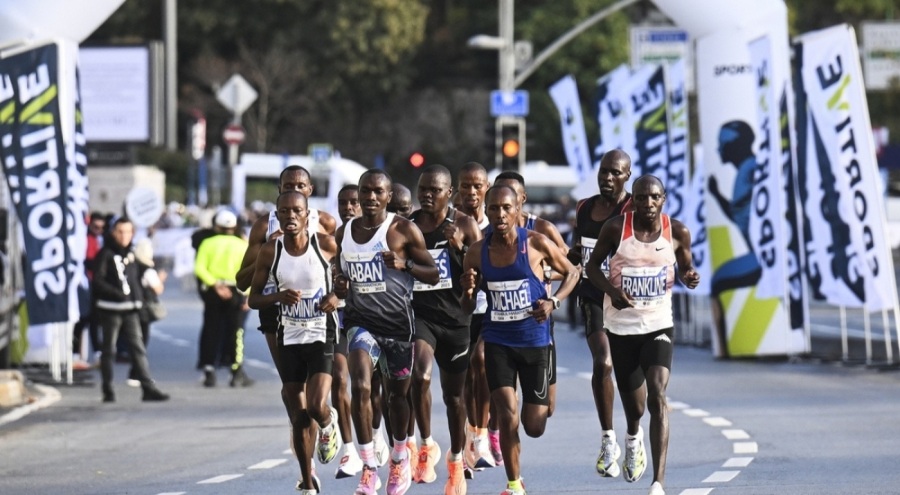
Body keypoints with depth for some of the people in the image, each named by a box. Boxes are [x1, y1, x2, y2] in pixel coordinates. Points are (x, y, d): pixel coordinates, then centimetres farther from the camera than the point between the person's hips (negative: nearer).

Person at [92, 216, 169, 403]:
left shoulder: (131, 254, 14)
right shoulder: (105, 254, -7)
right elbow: (97, 281, -15)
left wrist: (139, 297, 5)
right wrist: (118, 294, -22)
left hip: (131, 309, 5)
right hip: (110, 308, -5)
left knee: (138, 348, -1)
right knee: (109, 350, 3)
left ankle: (148, 388, -5)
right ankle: (108, 391, 10)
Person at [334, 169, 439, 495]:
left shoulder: (404, 230, -6)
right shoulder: (344, 233, 7)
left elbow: (433, 274, -4)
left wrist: (404, 264, -22)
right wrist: (338, 285, -1)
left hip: (397, 320, -2)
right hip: (361, 319, 2)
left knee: (397, 392, 12)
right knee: (360, 387, -19)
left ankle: (399, 458, 37)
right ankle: (368, 468, -14)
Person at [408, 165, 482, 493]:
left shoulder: (465, 225, -2)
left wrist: (458, 246, -18)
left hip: (455, 317, 0)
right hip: (419, 313, 0)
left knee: (454, 394, 11)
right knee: (420, 375, -28)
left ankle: (456, 462, 30)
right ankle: (427, 446, -10)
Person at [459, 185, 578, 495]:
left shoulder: (537, 244, -8)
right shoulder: (477, 253, -1)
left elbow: (571, 273, 6)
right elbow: (466, 308, 8)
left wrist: (553, 302, -11)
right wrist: (468, 290, -15)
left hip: (535, 339, -1)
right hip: (498, 341, 1)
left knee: (534, 426, 4)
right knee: (508, 415, -16)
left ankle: (546, 399, 43)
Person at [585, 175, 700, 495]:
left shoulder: (677, 232, -5)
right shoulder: (616, 228, -9)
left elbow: (684, 267, 11)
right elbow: (593, 265, 2)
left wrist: (690, 278, -13)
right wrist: (611, 289, -17)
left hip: (659, 325, -1)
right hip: (621, 326, 1)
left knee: (657, 397, -20)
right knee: (634, 405, 13)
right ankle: (633, 438, 54)